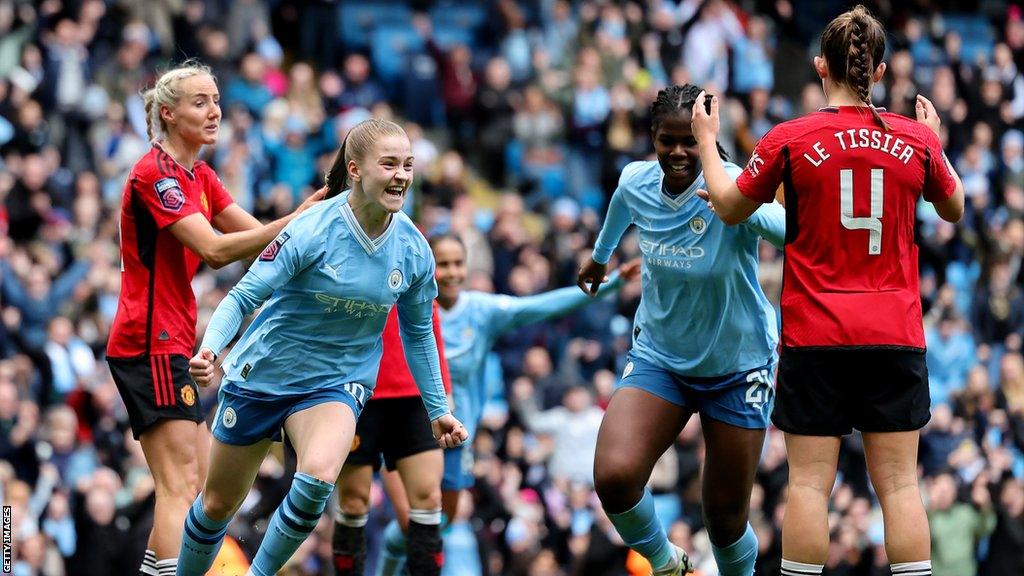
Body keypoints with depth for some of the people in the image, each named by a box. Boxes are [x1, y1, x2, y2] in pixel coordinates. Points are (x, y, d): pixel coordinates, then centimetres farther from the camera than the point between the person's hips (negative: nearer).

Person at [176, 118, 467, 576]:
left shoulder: (414, 250, -7)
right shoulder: (313, 229, -20)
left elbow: (418, 333, 10)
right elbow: (243, 297, -18)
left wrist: (437, 410, 15)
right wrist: (209, 349, -36)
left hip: (337, 384, 2)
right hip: (262, 376, -2)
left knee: (319, 476, -30)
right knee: (218, 505, 9)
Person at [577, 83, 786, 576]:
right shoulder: (636, 182, -10)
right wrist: (600, 256, 35)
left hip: (737, 366, -3)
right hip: (659, 358, 3)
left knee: (726, 516, 2)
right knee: (614, 475, -21)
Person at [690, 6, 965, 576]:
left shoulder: (789, 139, -6)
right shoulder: (917, 139, -1)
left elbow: (729, 207, 8)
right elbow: (954, 208, 18)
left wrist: (707, 140, 23)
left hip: (814, 336, -2)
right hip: (897, 336, 2)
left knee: (809, 481, 1)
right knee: (900, 482, 3)